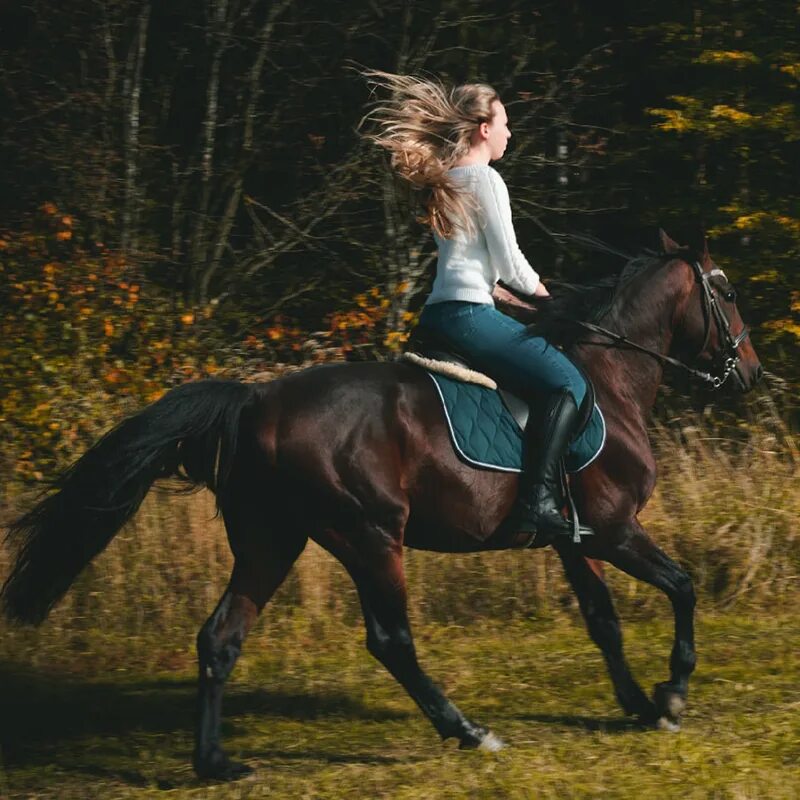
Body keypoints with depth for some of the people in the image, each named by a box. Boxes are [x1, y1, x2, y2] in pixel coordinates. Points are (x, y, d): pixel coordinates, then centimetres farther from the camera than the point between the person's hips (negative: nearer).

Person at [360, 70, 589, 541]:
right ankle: (538, 501, -27)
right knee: (568, 384, -15)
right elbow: (509, 262, -9)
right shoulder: (486, 179, -8)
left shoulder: (443, 182, 19)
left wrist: (513, 297, 22)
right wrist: (543, 295, 8)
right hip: (471, 316, -10)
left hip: (438, 316, 10)